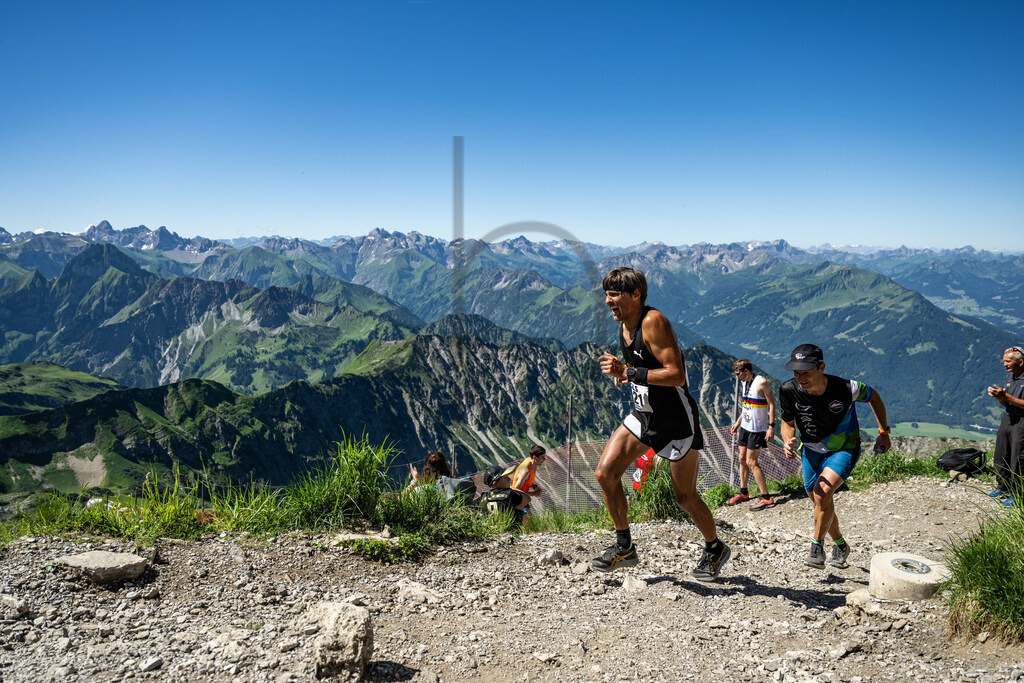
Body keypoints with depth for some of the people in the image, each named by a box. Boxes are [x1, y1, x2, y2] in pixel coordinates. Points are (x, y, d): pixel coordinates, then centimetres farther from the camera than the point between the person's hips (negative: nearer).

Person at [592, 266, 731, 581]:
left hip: (676, 421, -8)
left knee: (685, 497, 5)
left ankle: (715, 549, 32)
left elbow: (677, 375, -28)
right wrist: (623, 372, 3)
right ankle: (624, 547, 11)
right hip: (642, 415, 8)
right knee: (605, 473, -5)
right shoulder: (625, 325, 5)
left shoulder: (654, 322, -22)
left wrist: (629, 373, -31)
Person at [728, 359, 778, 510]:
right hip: (745, 427, 8)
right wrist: (738, 422, 20)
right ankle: (743, 493, 26)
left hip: (757, 429, -8)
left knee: (751, 462, -9)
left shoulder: (761, 383, -17)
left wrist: (771, 427, -21)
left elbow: (772, 404, -16)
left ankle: (767, 498, -2)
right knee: (742, 459, 12)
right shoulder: (744, 383, 9)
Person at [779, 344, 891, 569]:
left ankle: (817, 548, -8)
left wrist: (883, 432, 0)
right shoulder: (789, 391, -22)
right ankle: (840, 545, 41)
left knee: (822, 492, -26)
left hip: (844, 449, -4)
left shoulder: (846, 388, -28)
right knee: (821, 503, 14)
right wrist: (788, 440, -25)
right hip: (812, 450, 4)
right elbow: (788, 422, -4)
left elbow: (873, 396, -4)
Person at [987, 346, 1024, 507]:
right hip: (1008, 418, 8)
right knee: (1000, 456, 16)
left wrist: (1005, 396, -25)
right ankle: (1003, 488, 31)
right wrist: (998, 396, -4)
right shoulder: (1009, 376, 9)